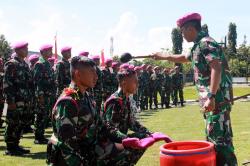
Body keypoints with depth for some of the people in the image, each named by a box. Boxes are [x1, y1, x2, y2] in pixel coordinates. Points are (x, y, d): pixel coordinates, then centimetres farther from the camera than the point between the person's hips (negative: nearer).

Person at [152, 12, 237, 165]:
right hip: (211, 98, 10)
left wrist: (211, 97, -30)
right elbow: (184, 58, 39)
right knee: (214, 136, 14)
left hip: (217, 97, -10)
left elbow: (216, 68, -24)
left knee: (219, 137, -12)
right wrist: (163, 56, 45)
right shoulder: (198, 46, 19)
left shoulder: (206, 43, -12)